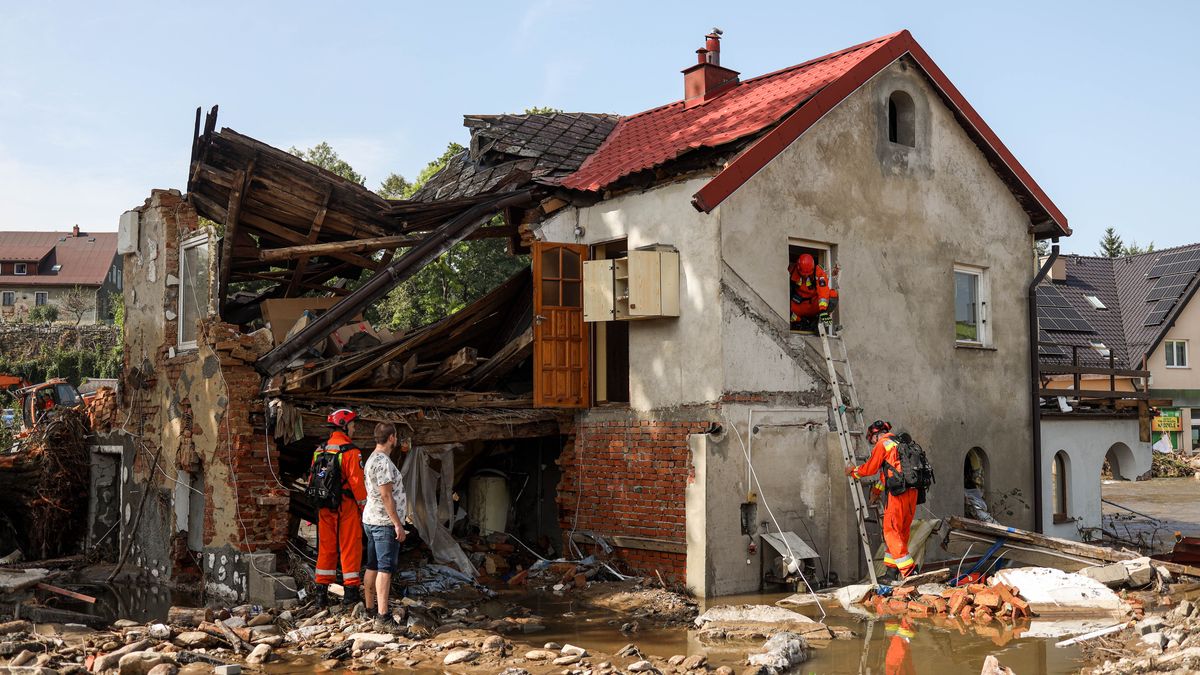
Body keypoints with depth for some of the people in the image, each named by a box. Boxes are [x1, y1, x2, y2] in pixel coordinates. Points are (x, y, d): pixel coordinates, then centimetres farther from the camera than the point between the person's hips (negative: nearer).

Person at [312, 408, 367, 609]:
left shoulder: (320, 451, 8)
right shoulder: (351, 451, -13)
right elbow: (356, 482, -16)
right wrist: (364, 507, -8)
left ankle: (322, 592, 14)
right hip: (347, 506, -6)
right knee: (350, 548, 2)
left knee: (326, 547, 12)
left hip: (325, 507, 6)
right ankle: (352, 591, 5)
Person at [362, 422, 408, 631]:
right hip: (385, 522, -10)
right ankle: (382, 617, -13)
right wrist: (398, 524, -19)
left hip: (372, 520, 10)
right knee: (385, 569, -11)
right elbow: (386, 495, -21)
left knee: (372, 566, 16)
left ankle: (370, 607, 24)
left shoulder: (372, 459, 15)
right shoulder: (383, 461, -18)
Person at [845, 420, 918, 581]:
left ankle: (909, 572, -14)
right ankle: (892, 569, 18)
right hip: (912, 491, 9)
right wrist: (877, 488, 42)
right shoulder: (899, 444, 24)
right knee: (901, 532, 13)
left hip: (897, 492, -8)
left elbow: (869, 468, 2)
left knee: (891, 531, -6)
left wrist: (853, 471, 20)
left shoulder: (882, 444, -1)